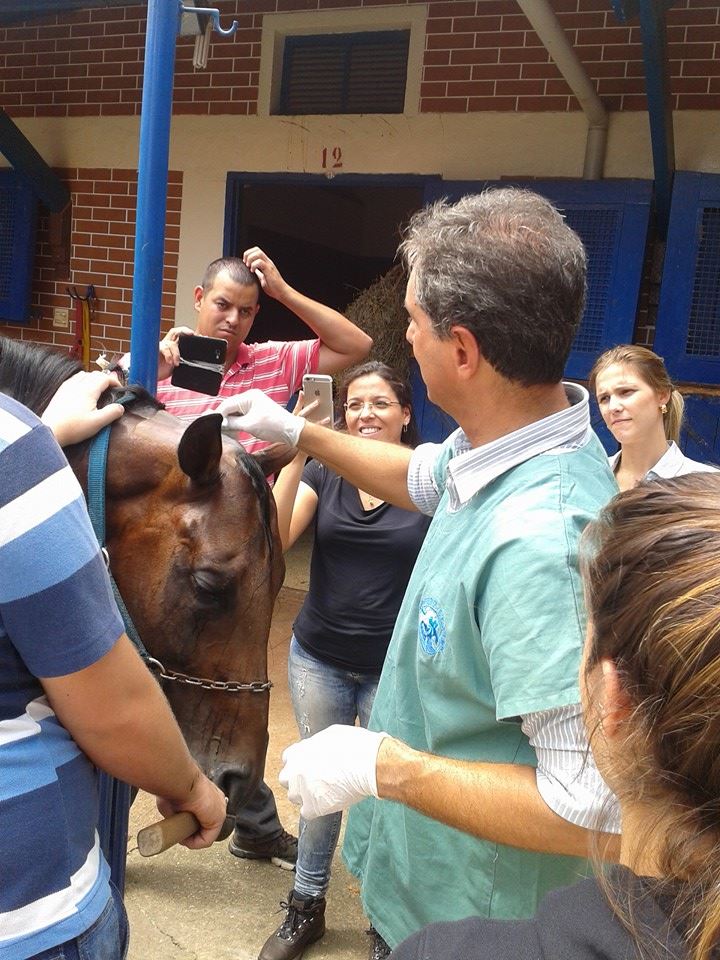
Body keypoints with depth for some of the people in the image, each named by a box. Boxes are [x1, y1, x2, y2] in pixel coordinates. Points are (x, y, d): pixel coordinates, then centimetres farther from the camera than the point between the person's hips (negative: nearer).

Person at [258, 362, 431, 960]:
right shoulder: (322, 472, -1)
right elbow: (274, 539, -15)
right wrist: (296, 452, -22)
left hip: (394, 668, -2)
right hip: (318, 659, 3)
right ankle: (307, 906, 39)